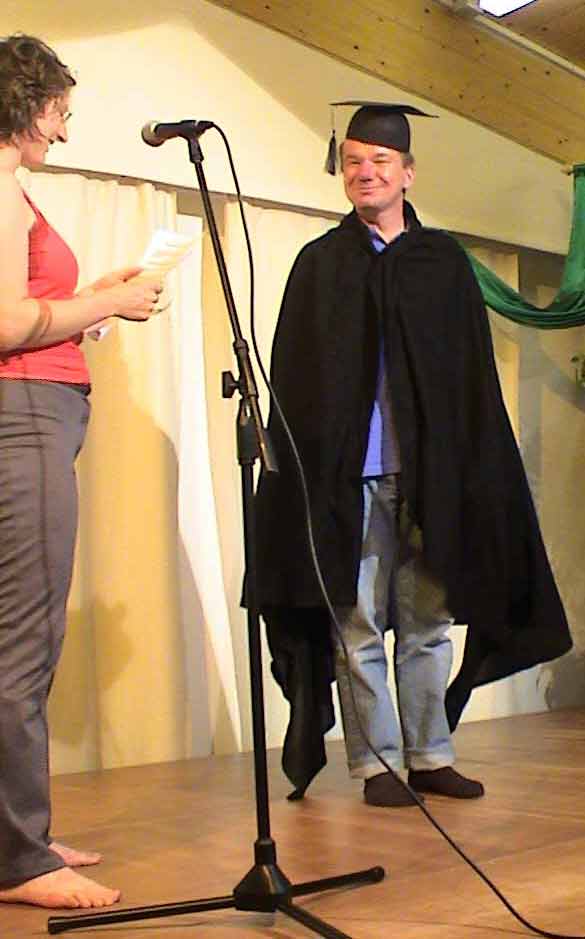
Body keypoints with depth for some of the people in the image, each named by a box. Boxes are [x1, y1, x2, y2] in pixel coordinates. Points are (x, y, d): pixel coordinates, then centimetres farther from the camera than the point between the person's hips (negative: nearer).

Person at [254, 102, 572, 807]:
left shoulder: (444, 262, 12)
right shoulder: (321, 264, 9)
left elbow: (475, 379, 10)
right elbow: (296, 381, 4)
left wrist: (471, 471, 1)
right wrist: (310, 469, -6)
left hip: (428, 471, 1)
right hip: (349, 473, -1)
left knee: (428, 623, 6)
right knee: (359, 626, 1)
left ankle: (430, 756, 18)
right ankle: (375, 763, 11)